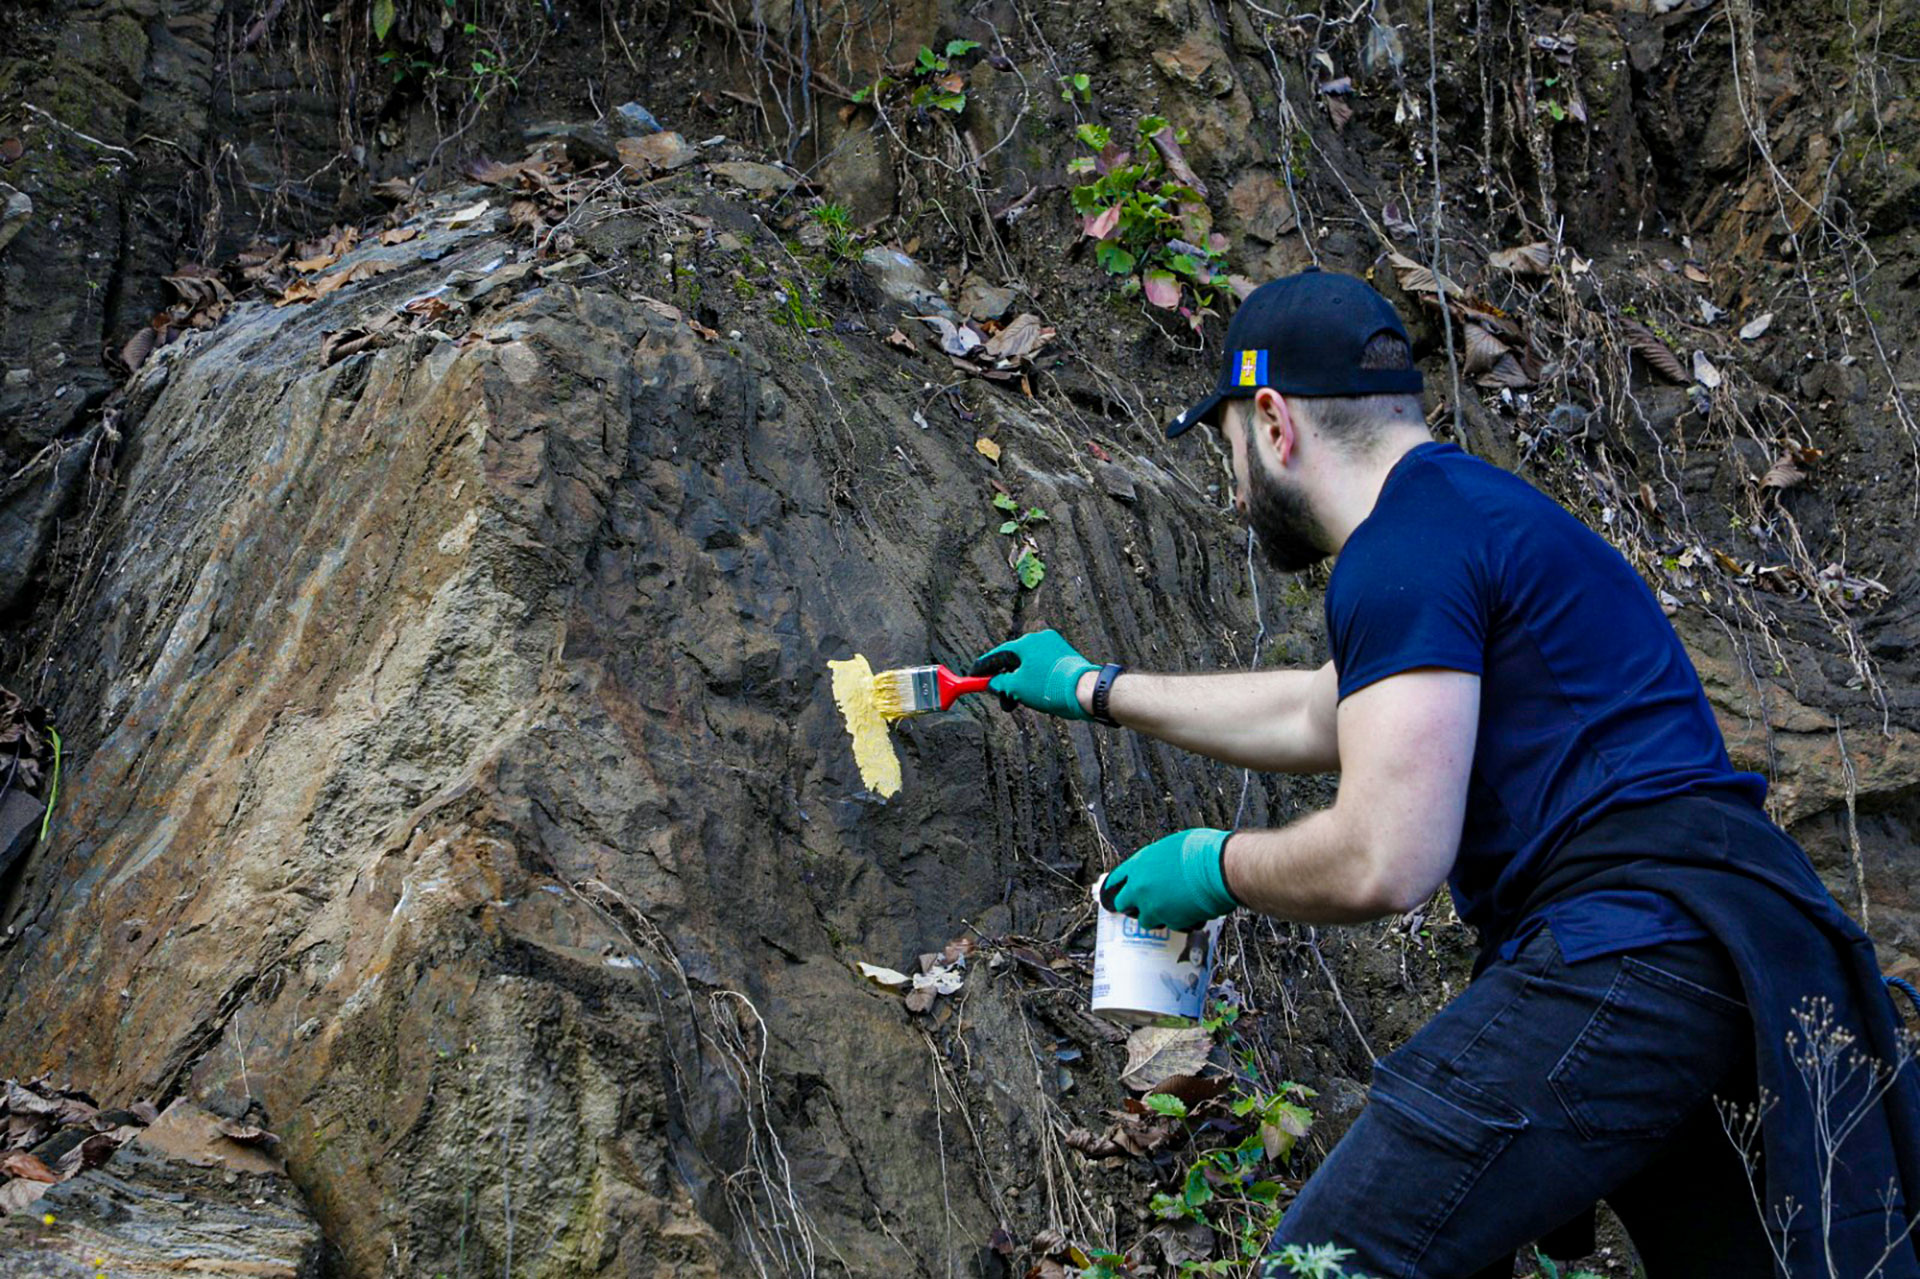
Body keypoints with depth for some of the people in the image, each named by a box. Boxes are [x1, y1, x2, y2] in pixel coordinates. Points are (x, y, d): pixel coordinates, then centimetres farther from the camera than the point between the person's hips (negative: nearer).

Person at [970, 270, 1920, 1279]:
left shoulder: (1404, 552, -9)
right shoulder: (1470, 508, 24)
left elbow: (1381, 862, -18)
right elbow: (1315, 717, 38)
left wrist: (1216, 865, 2)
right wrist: (1096, 688, 46)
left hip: (1627, 947, -11)